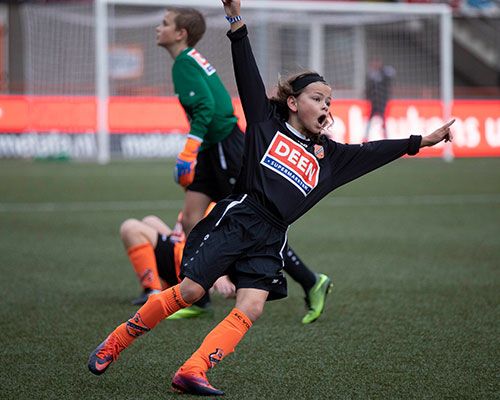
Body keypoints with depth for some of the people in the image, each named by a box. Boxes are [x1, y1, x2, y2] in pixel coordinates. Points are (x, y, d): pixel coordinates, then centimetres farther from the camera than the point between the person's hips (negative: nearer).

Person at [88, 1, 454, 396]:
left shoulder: (329, 155, 21)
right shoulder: (266, 124, 9)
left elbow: (374, 152, 23)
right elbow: (248, 74, 2)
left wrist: (422, 141, 20)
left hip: (271, 240, 5)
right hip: (236, 218, -5)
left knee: (250, 310, -15)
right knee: (190, 291, -11)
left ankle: (191, 372, -18)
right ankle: (112, 346, 1)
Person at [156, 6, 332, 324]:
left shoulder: (184, 64, -14)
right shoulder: (193, 60, 14)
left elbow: (206, 108, -25)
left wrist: (188, 152, -27)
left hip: (226, 150, -10)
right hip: (214, 151, 10)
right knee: (191, 219, 4)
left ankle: (311, 283, 4)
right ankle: (199, 300, 8)